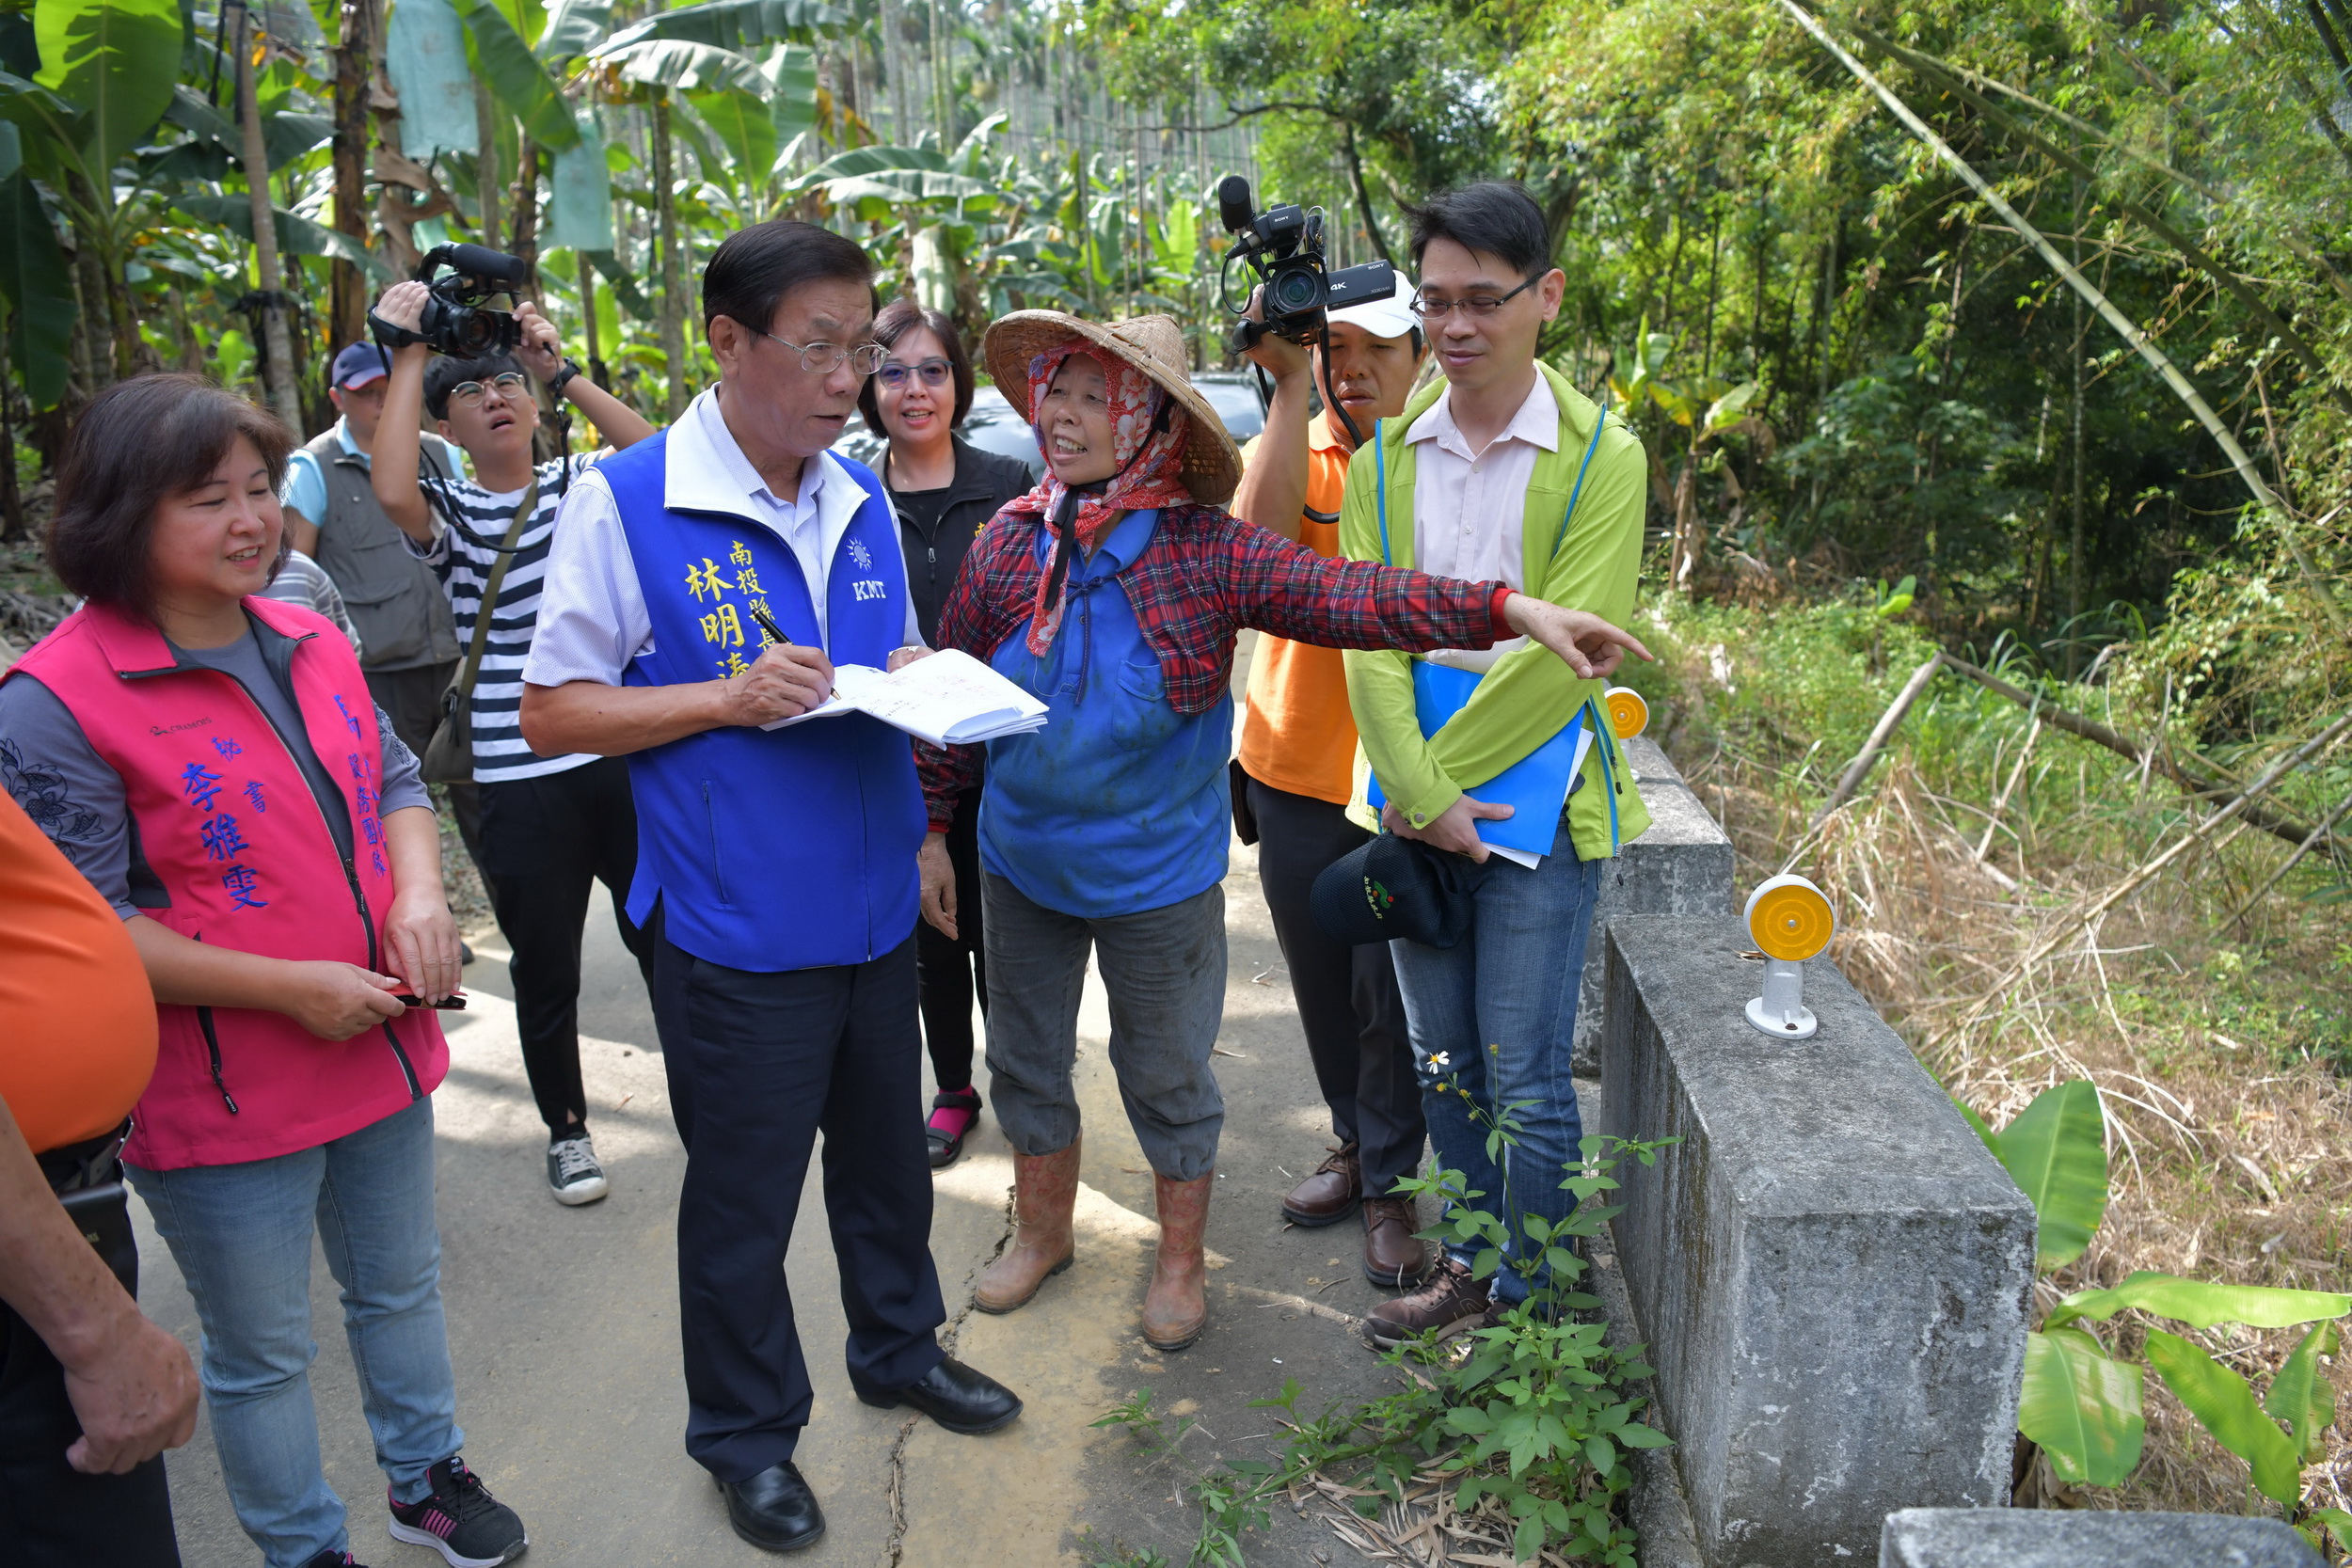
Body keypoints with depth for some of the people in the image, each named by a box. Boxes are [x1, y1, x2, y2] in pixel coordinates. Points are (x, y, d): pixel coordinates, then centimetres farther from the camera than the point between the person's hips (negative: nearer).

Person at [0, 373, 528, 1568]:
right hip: (228, 1103, -6)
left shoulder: (310, 643, 2)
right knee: (262, 1354, 14)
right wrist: (291, 988, -21)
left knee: (401, 1288, 25)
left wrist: (421, 895, -8)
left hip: (381, 1053, 6)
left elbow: (397, 782, 13)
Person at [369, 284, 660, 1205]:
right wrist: (410, 356, -16)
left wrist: (560, 369, -15)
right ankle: (567, 1130, 30)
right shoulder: (449, 515, 0)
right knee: (545, 971, 11)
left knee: (664, 942, 14)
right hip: (519, 779, -1)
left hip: (624, 758, 1)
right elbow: (392, 490, -23)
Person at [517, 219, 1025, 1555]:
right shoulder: (626, 503, -14)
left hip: (875, 906, 6)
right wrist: (731, 700, -24)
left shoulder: (862, 496, 5)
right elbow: (553, 711, -11)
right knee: (743, 1195, 11)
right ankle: (748, 1433, 33)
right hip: (738, 928, -5)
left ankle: (901, 1346, 46)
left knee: (887, 1152, 22)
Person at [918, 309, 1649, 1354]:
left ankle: (1180, 1260, 37)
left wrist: (1511, 608, -35)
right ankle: (1042, 1232, 44)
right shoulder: (1008, 543, -5)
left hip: (1155, 878, -3)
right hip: (1021, 866, 4)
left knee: (1167, 1077, 12)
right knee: (1026, 1060, 19)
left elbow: (1352, 598, -24)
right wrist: (930, 828, 7)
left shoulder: (1207, 551, -15)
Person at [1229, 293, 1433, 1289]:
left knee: (1391, 993, 3)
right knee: (1321, 983, 16)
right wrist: (1290, 387, -25)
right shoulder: (1287, 454, 1)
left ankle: (1393, 1181, 22)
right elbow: (1260, 538, -23)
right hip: (1296, 769, 3)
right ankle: (1356, 1145, 37)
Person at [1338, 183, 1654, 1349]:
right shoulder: (1384, 455, 4)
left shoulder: (1599, 457, -7)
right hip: (1416, 801, 4)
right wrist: (1419, 799, -14)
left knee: (1524, 1076, 3)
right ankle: (1470, 1267, 33)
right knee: (1443, 1060, 15)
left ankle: (1530, 1300, 23)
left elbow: (1560, 660, -14)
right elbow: (1369, 641, -4)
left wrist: (1440, 782, -13)